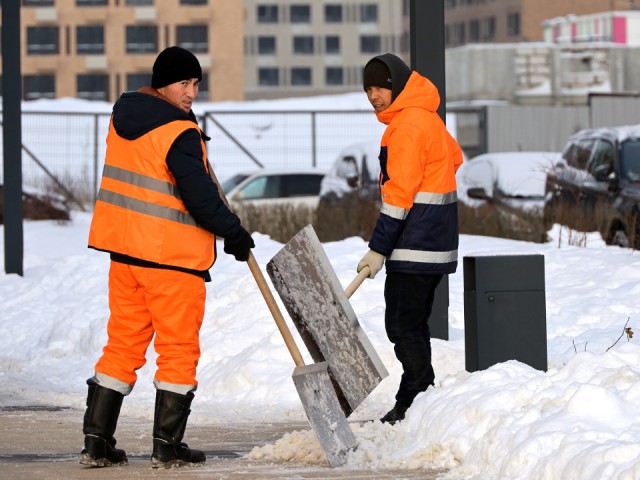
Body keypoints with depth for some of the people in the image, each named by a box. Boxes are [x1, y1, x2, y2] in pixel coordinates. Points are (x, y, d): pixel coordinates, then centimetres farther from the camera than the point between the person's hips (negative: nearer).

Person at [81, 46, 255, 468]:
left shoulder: (125, 115, 8)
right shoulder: (180, 134, -17)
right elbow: (200, 197, -19)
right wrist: (234, 233, -5)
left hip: (124, 248, 8)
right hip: (172, 257, -8)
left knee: (123, 343, 13)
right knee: (178, 349, 3)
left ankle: (97, 440, 10)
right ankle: (168, 445, 5)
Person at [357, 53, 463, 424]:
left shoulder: (408, 125, -16)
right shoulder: (427, 118, 15)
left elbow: (400, 194, -20)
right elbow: (456, 158, 30)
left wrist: (379, 248, -18)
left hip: (416, 242, -11)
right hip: (436, 241, 11)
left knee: (403, 326, -8)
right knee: (413, 325, 13)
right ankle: (410, 405, 16)